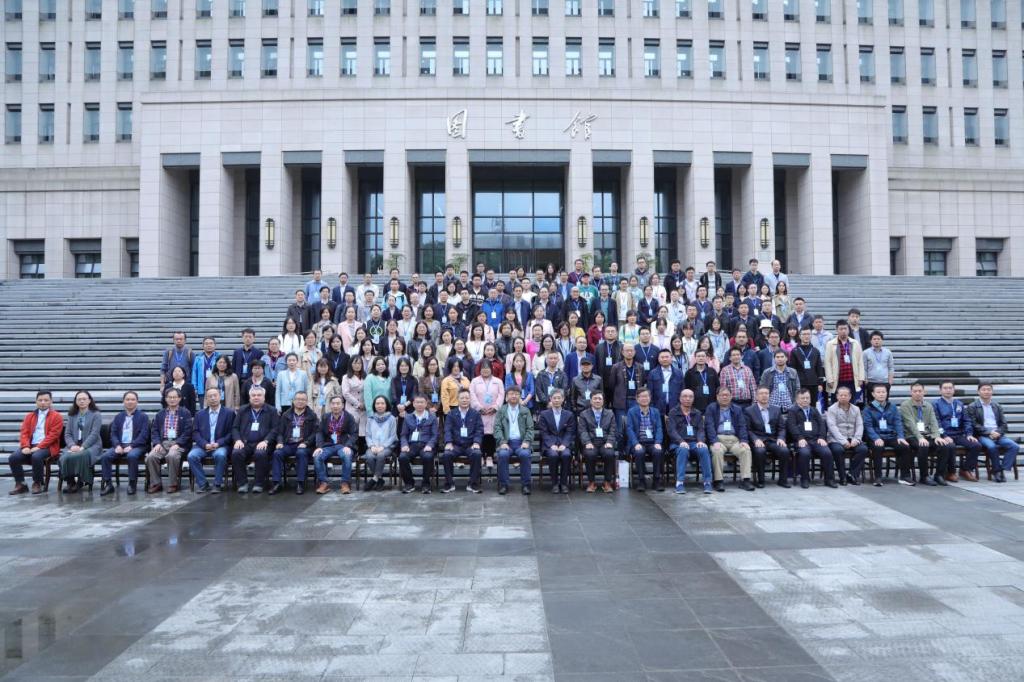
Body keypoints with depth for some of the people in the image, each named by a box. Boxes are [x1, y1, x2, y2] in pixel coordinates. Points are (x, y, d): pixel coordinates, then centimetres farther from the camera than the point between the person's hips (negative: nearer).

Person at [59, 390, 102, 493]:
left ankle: (80, 482, -20)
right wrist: (72, 445, -10)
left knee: (81, 456, -38)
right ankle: (70, 482, -15)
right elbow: (67, 434, 11)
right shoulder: (72, 415, 18)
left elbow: (94, 434, -7)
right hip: (74, 445, 4)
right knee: (65, 457, -31)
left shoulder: (96, 415, 3)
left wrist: (82, 447, -19)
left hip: (91, 445, -4)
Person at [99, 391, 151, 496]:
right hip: (120, 445, 4)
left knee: (132, 456, -37)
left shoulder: (143, 416, 9)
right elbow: (113, 434, 11)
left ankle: (132, 484, -24)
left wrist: (131, 446, -17)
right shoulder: (118, 417, 21)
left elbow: (144, 435, -3)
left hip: (136, 446, -4)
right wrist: (117, 445, -10)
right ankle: (108, 484, -17)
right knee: (105, 456, -25)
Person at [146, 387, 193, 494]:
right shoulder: (160, 414, 19)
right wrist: (157, 443, -7)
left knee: (172, 456, -35)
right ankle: (155, 484, -10)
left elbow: (187, 432, -2)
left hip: (178, 443, -4)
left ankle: (173, 484, -18)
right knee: (151, 456, -25)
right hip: (162, 443, 4)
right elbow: (154, 431, 12)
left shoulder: (185, 413, 7)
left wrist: (177, 444, -15)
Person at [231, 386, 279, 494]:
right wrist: (238, 440, -5)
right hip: (244, 443, 3)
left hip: (262, 443, -2)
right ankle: (242, 483, -16)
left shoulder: (271, 411, 12)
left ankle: (259, 484, -20)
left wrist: (265, 441, -14)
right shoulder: (243, 410, 21)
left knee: (260, 453, -35)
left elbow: (275, 429, 2)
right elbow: (234, 427, 15)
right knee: (236, 453, -29)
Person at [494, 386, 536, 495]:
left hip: (521, 442, 0)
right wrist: (502, 442, -13)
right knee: (502, 454, -32)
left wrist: (526, 442, -9)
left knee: (525, 454, -31)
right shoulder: (501, 411, 14)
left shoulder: (525, 411, 17)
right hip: (506, 442, 0)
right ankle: (503, 485, -19)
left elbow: (530, 428, 9)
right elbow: (497, 428, 3)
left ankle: (525, 485, -20)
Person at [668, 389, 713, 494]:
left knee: (704, 450, -31)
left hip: (695, 442, 3)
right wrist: (681, 441, -21)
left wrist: (701, 441, -13)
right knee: (683, 450, -37)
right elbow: (671, 430, -3)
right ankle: (680, 482, -38)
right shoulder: (673, 412, 9)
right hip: (678, 443, -2)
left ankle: (707, 482, -28)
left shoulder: (697, 413, 20)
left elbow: (701, 429, 10)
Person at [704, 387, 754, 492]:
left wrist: (744, 441, -8)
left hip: (734, 439, 3)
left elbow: (742, 426, 11)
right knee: (717, 450, -34)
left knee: (746, 449, -26)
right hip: (718, 439, -3)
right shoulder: (711, 408, 10)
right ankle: (718, 481, -28)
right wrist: (715, 441, -18)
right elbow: (709, 426, -2)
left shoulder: (737, 409, 20)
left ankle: (745, 480, -24)